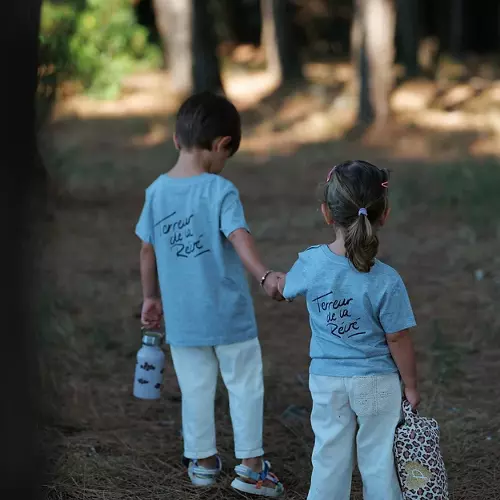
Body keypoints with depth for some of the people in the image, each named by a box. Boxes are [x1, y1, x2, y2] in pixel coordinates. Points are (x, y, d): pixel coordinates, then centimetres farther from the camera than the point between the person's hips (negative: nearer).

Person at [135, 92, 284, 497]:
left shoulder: (157, 190, -1)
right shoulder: (220, 191, -16)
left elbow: (147, 250, 6)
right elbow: (240, 238, -31)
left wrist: (151, 297, 18)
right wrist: (265, 276, -43)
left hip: (181, 315, 4)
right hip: (228, 312, -4)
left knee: (196, 387, 16)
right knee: (245, 385, 9)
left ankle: (203, 461, 26)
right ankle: (250, 465, 13)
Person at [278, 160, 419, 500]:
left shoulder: (310, 264, -13)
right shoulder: (387, 282, -22)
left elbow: (287, 288, 9)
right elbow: (398, 340, -14)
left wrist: (275, 280, 34)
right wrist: (411, 385, 1)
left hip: (326, 380, 3)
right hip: (376, 383, -3)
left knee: (330, 457, 14)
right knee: (378, 459, 10)